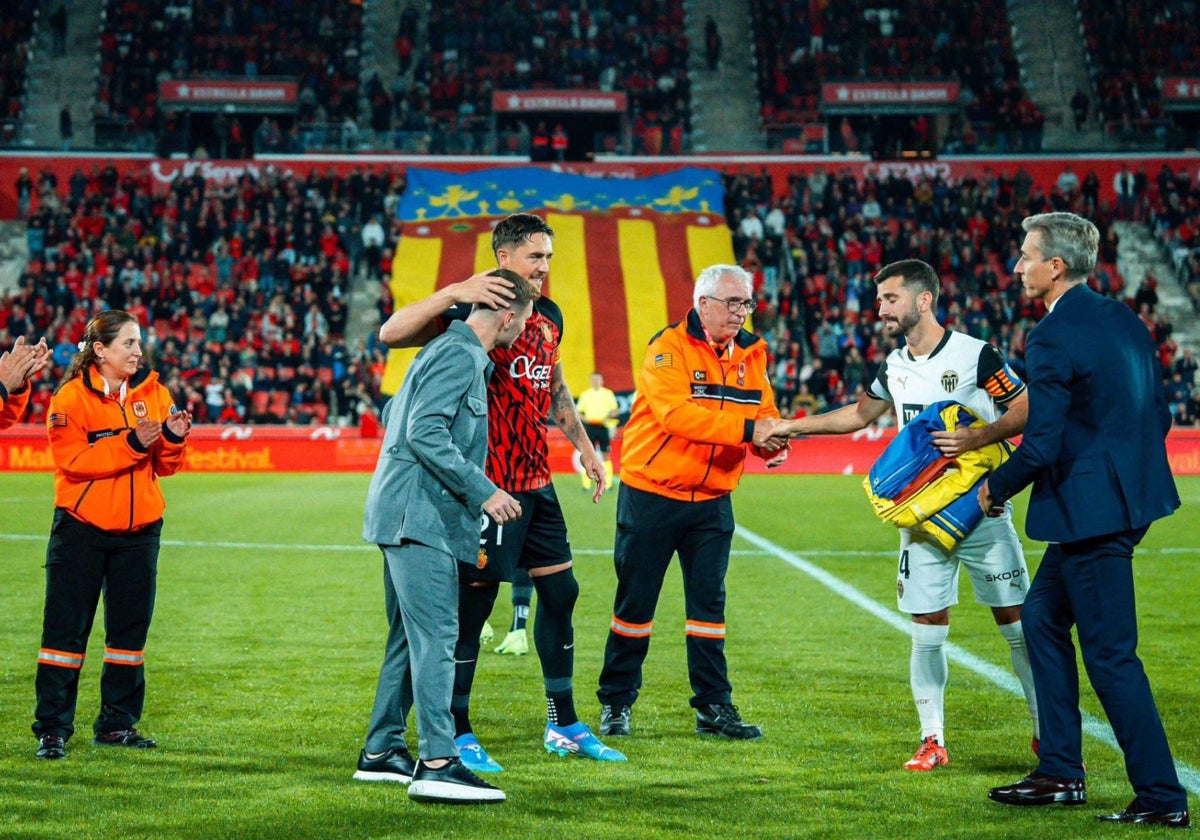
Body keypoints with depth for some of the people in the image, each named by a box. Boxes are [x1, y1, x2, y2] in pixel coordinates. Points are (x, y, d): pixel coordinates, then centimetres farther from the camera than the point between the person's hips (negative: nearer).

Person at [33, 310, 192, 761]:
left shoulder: (154, 393, 6)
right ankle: (52, 728, 3)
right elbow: (72, 461, -17)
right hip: (81, 527, -4)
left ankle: (117, 723, 19)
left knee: (129, 627, 8)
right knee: (66, 627, -2)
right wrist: (131, 443, -23)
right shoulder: (71, 397, -6)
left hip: (139, 529, 4)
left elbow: (165, 467, 8)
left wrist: (173, 439, -13)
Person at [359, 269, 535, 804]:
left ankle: (380, 751, 21)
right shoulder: (460, 356, -12)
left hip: (409, 515, 11)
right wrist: (483, 491, -20)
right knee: (435, 634, -15)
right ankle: (438, 763, -19)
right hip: (419, 515, -11)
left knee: (410, 637, 15)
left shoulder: (449, 350, 20)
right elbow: (424, 432, -21)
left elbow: (392, 414, 28)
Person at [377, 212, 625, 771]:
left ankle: (564, 727, 24)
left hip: (537, 481, 8)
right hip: (487, 483, -8)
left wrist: (584, 447, 25)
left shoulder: (549, 315, 12)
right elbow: (390, 334, -23)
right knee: (473, 601, -4)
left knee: (560, 591, 12)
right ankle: (457, 735, 7)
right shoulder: (473, 311, -12)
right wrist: (452, 294, -32)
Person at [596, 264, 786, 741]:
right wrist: (748, 429, -32)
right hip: (651, 494, -5)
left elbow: (764, 412, 6)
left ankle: (713, 706, 13)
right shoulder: (668, 349, -14)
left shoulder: (751, 353, 7)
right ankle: (616, 701, 16)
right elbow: (677, 414, -27)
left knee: (709, 601, 7)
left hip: (712, 500, 5)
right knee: (635, 600, 4)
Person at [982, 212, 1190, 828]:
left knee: (1109, 652, -3)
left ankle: (1162, 798, 3)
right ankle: (1060, 774, 24)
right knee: (1042, 617, 19)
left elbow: (1040, 447, -19)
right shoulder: (1123, 320, 10)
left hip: (1089, 509, -10)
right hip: (1128, 496, 10)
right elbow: (1158, 415, 14)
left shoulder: (1052, 339, -17)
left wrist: (994, 489, -2)